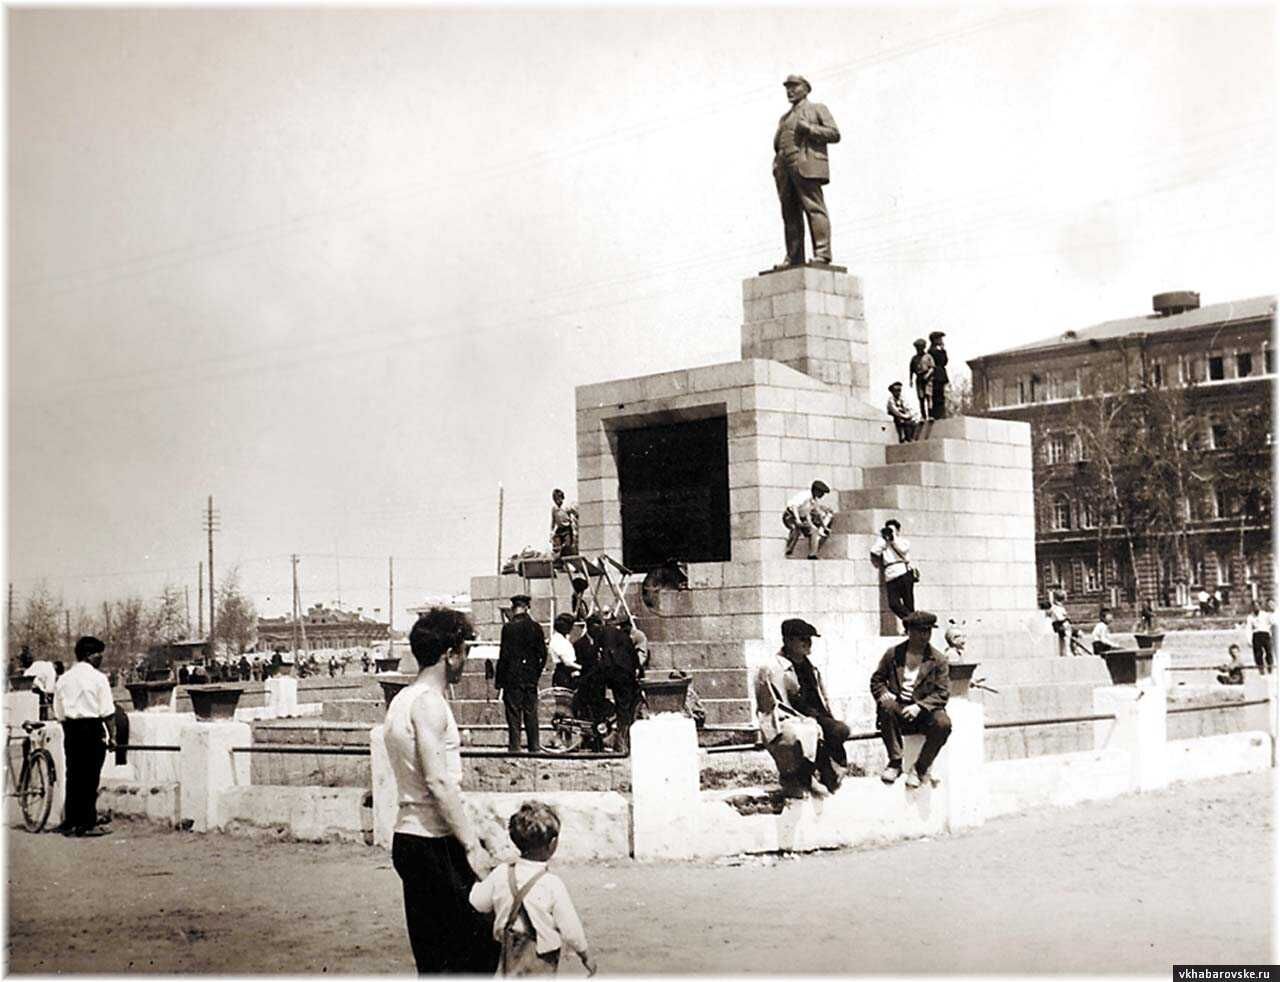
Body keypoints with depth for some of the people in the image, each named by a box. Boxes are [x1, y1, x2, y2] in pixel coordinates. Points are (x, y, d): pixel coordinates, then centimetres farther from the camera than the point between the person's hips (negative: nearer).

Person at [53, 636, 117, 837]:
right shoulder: (98, 678, -7)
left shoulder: (64, 679, 9)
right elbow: (107, 712, -8)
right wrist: (112, 735, -1)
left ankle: (70, 822, 13)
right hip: (93, 729, -5)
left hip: (71, 730, 5)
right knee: (90, 777, -2)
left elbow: (59, 712, 11)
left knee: (73, 775, 10)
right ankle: (87, 824, 0)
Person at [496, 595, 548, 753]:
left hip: (512, 677, -4)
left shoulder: (509, 628, -10)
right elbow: (543, 654, 6)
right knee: (531, 713, 10)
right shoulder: (536, 627, 3)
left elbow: (504, 655, -11)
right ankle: (534, 747, 11)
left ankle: (514, 746, -2)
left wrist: (498, 679, -4)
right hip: (531, 678, 4)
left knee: (513, 713, 0)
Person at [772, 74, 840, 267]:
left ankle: (822, 253, -21)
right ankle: (794, 257, -8)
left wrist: (809, 129, -7)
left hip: (806, 165, -6)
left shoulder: (817, 108, 15)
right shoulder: (784, 118, 32)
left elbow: (834, 134, 4)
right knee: (790, 214, -3)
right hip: (785, 169, 6)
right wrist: (777, 149, 9)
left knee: (814, 208, -15)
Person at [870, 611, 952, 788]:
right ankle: (895, 762, -20)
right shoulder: (893, 654, 7)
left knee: (943, 723, -33)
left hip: (925, 709, 0)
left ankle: (920, 769, -12)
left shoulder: (938, 659, 4)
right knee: (886, 707, -35)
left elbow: (943, 692, -3)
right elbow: (877, 679, 13)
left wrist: (919, 706, -18)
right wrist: (884, 694, -11)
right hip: (899, 708, 1)